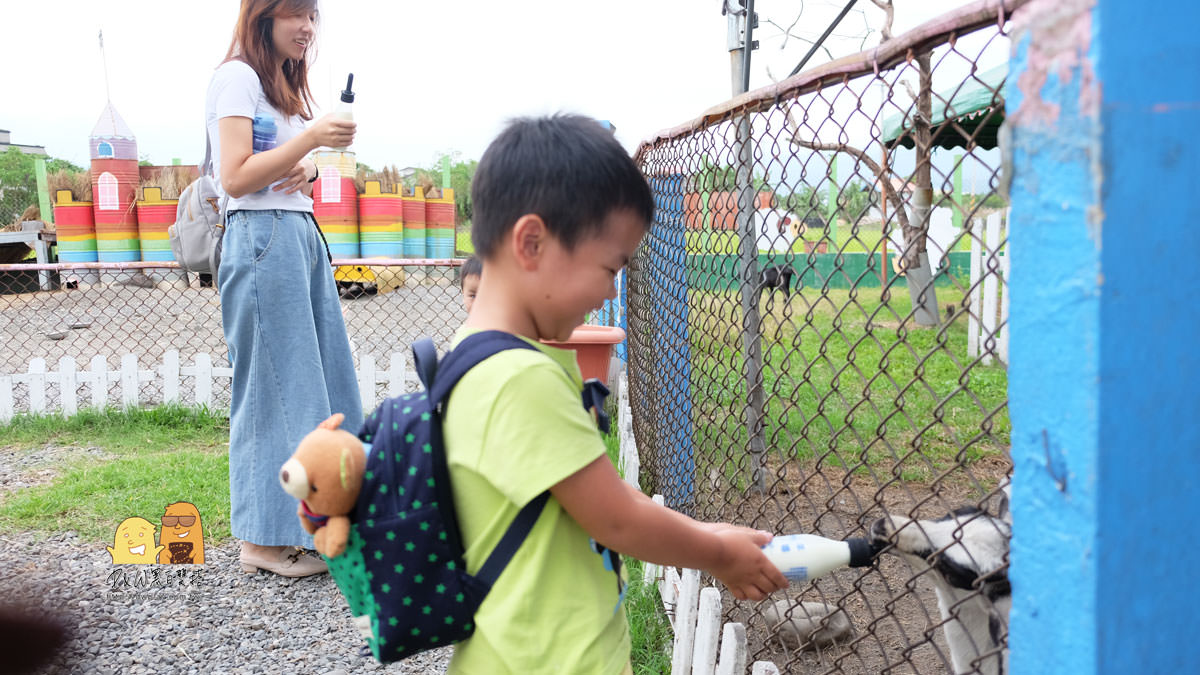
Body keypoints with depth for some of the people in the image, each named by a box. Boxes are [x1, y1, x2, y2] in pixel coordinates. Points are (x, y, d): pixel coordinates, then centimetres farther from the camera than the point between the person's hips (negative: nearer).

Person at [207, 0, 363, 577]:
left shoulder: (286, 85, 22)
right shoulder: (237, 77, -5)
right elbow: (236, 179, -13)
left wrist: (308, 171, 5)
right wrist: (310, 137, -18)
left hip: (304, 235, 9)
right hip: (262, 240, -9)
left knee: (322, 379, 7)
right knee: (274, 386, -6)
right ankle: (264, 539, 3)